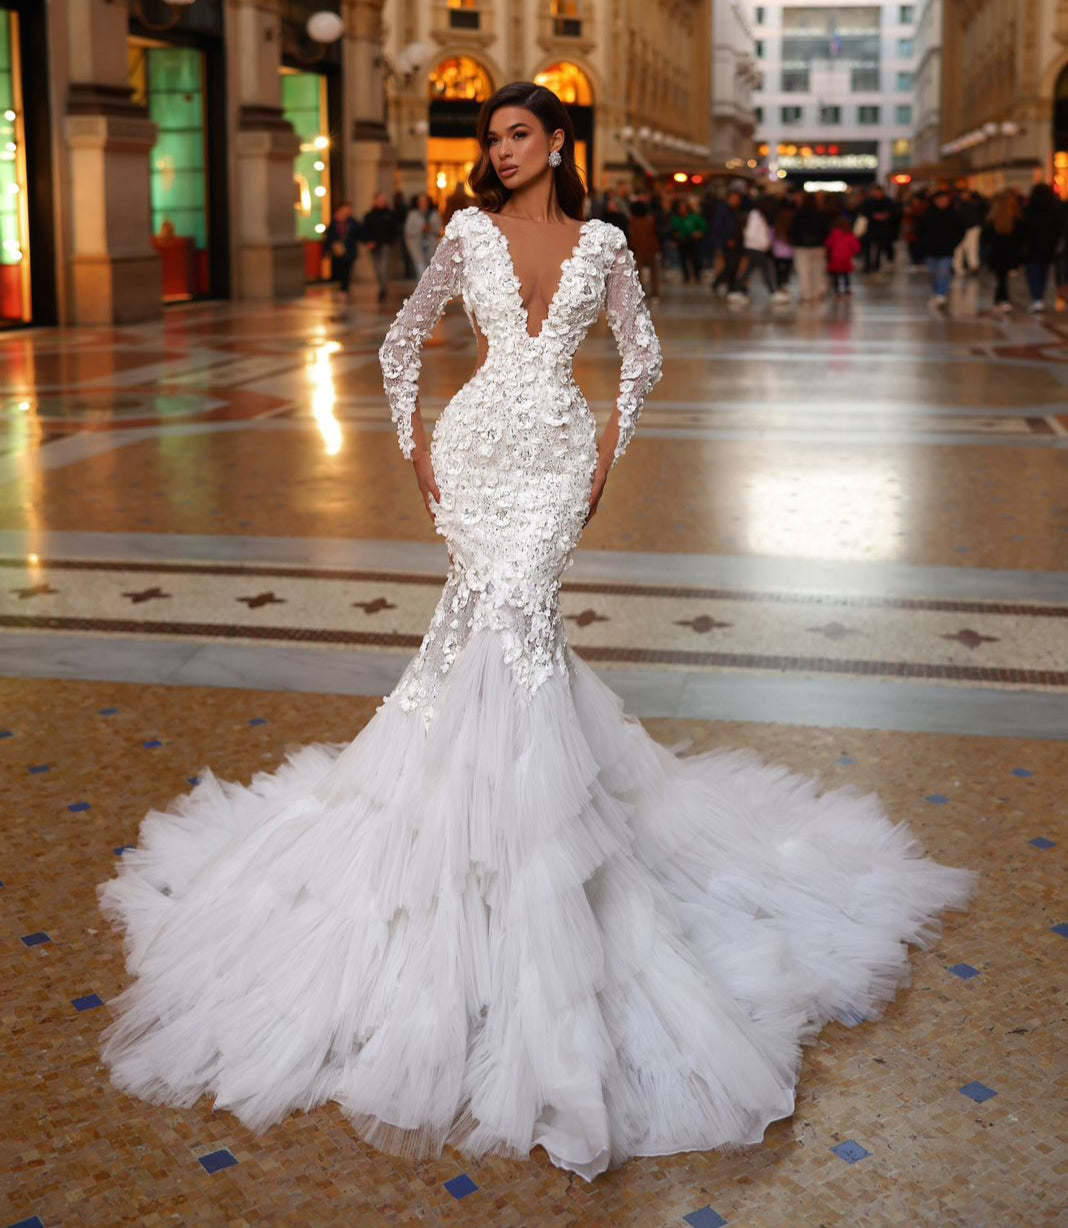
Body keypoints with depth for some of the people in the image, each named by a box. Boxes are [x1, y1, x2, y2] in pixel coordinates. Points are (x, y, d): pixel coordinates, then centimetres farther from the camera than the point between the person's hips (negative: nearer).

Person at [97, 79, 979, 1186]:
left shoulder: (601, 242, 7)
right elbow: (401, 338, 11)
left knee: (504, 608, -13)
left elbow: (642, 351, 16)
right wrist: (414, 439, 5)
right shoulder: (469, 233, 6)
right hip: (478, 442, 1)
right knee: (504, 611, -7)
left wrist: (612, 444, 7)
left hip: (557, 451, 0)